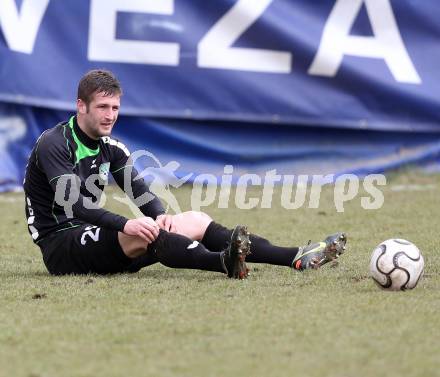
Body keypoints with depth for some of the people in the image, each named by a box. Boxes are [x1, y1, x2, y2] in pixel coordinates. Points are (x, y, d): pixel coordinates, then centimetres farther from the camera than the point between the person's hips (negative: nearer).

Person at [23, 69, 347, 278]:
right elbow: (72, 203, -27)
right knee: (144, 232, -35)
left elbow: (141, 192, 3)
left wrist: (161, 216, -20)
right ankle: (225, 263, -58)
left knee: (195, 221, -5)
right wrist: (125, 225, -38)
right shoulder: (54, 144, -14)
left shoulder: (111, 148, 12)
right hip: (60, 245, -8)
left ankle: (296, 258, -14)